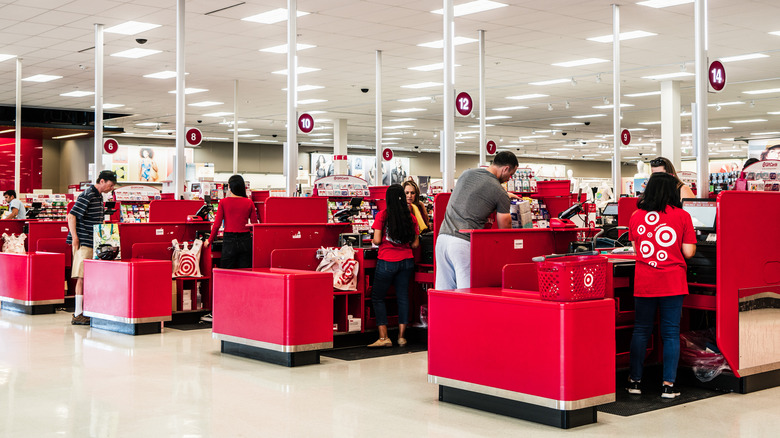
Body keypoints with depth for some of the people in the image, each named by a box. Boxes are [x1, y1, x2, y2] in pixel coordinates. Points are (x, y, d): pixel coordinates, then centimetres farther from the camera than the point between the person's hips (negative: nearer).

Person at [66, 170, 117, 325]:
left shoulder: (99, 196, 16)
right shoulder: (87, 195, -12)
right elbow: (71, 215, -16)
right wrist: (74, 237, -20)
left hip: (93, 243, 9)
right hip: (83, 242, -9)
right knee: (82, 276, -9)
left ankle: (83, 311, 14)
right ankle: (78, 315, -7)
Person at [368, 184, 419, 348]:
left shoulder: (382, 215, -7)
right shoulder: (410, 217, 3)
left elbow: (377, 240, -8)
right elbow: (415, 244, 4)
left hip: (387, 262, -3)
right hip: (407, 261, 4)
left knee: (377, 297, 7)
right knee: (403, 296, 9)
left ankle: (383, 337, 0)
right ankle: (401, 336, 9)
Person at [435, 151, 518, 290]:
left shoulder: (466, 174, 17)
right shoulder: (499, 192, -1)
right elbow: (505, 228, 6)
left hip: (443, 236, 6)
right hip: (465, 242, -6)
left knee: (444, 292, 8)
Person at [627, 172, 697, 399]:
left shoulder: (636, 217, 4)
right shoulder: (682, 216, -5)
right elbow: (688, 252, -5)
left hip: (644, 283, 2)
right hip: (672, 283, -2)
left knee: (641, 330, 11)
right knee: (671, 333, 4)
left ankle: (635, 380, 15)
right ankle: (668, 385, 5)